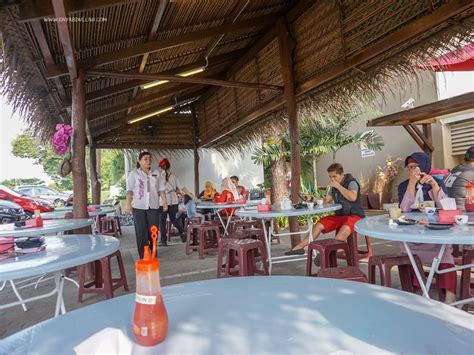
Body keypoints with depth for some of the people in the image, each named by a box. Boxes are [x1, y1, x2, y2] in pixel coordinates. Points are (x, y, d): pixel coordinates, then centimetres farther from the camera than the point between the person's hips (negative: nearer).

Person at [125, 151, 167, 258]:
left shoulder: (156, 173, 11)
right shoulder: (134, 174, 3)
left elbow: (161, 189, 11)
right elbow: (130, 190, -4)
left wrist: (164, 202, 6)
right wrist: (128, 204, -12)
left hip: (153, 206, 2)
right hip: (139, 207, -2)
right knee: (141, 232, 0)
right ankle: (143, 256, 9)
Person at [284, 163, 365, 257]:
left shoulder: (351, 182, -12)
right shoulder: (333, 185, 8)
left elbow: (353, 197, -32)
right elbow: (327, 200, 15)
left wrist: (338, 186, -27)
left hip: (355, 215, -7)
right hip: (340, 216, 7)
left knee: (345, 228, -38)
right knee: (319, 224, -6)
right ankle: (300, 247, -6)